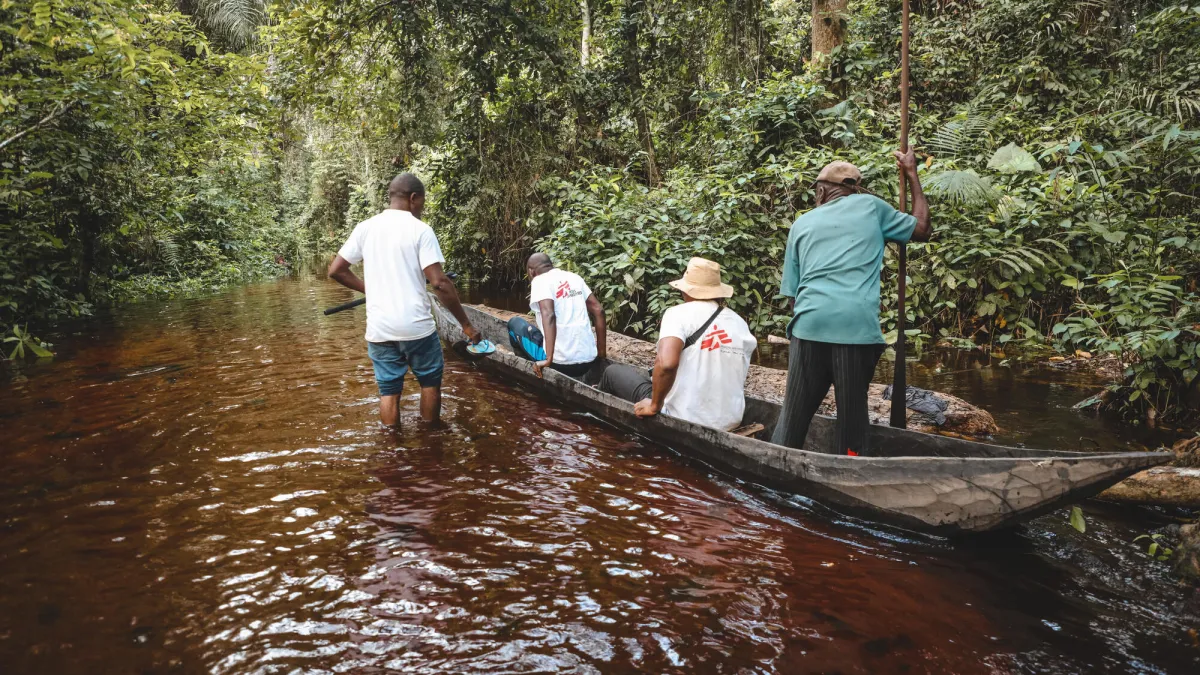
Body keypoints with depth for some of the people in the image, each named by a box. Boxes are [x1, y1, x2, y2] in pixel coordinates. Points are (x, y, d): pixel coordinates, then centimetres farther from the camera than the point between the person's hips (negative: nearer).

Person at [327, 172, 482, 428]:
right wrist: (466, 324, -9)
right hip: (417, 326, -3)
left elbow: (336, 271, 6)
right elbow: (439, 283, -15)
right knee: (430, 381, 17)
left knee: (389, 389, 12)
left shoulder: (365, 228, 5)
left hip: (379, 328, 3)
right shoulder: (420, 230, -8)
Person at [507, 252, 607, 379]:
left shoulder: (539, 280, -3)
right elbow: (599, 311, 10)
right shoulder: (574, 277, 13)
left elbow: (549, 315, -20)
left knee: (515, 322, 17)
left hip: (559, 362, -6)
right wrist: (601, 351, 16)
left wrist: (548, 360, -21)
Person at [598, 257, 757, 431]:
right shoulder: (741, 324, 5)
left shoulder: (679, 313, -13)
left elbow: (666, 363, -32)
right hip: (730, 423, 7)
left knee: (613, 372, 18)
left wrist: (655, 405, -16)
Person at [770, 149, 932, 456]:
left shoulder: (802, 223, 20)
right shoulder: (870, 205, 16)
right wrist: (912, 174, 38)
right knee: (853, 416, 8)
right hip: (857, 326, -1)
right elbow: (922, 229, 30)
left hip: (810, 325, 1)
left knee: (793, 415, 9)